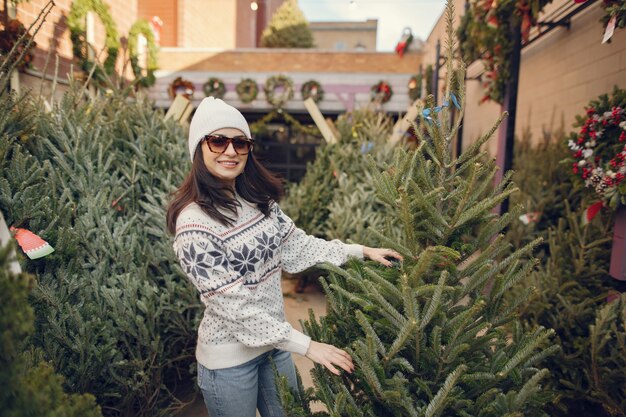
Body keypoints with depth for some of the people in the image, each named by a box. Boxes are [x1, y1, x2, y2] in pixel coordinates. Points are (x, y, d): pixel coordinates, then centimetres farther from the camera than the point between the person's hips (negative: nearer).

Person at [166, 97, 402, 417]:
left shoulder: (258, 199, -4)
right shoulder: (194, 223, -26)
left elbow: (296, 244, 4)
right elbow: (234, 306, -25)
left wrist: (361, 251, 2)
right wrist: (307, 346, -24)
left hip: (274, 341, 6)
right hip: (229, 358, -6)